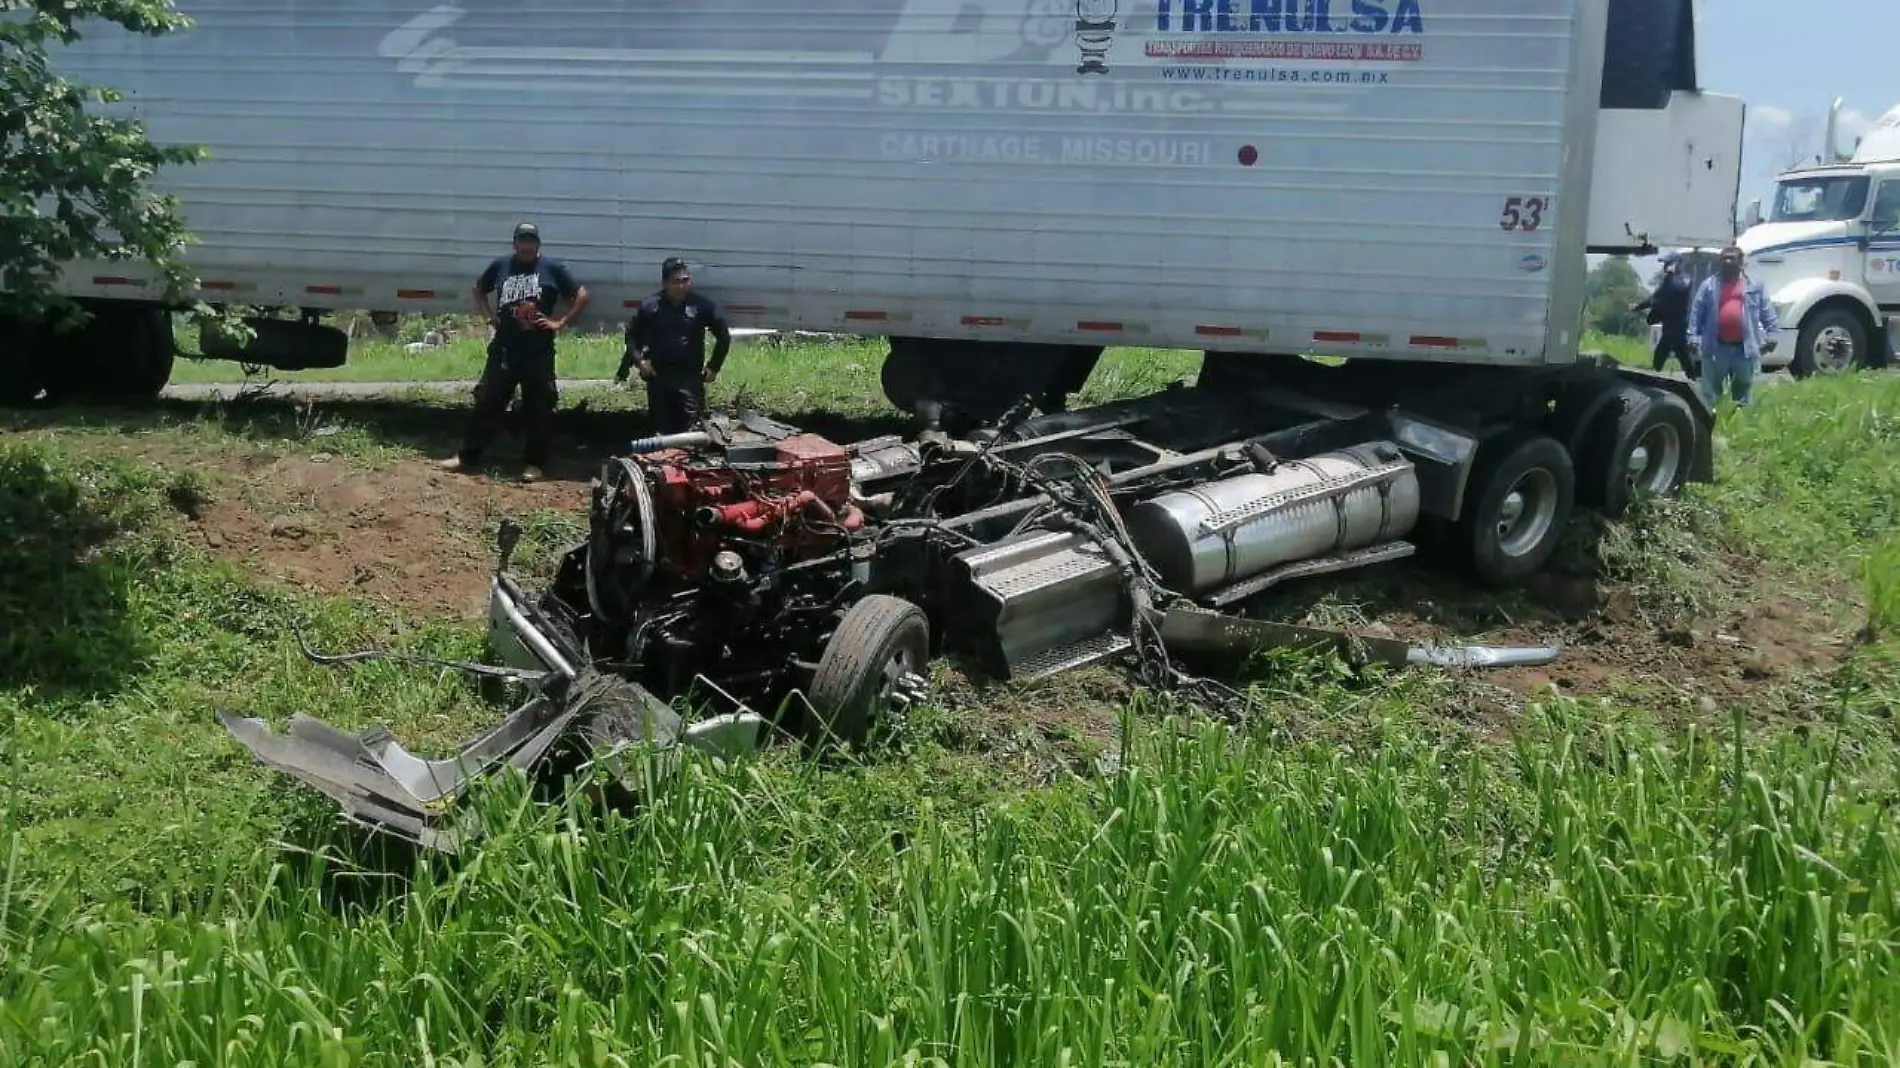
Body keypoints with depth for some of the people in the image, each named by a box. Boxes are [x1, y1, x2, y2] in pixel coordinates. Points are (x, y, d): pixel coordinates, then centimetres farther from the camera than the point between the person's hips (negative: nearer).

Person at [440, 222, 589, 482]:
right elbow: (478, 290, 25)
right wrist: (490, 316, 9)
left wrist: (560, 323, -4)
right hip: (504, 349, 2)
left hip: (539, 352, -2)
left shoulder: (552, 267, 1)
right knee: (487, 401, 3)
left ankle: (534, 463, 10)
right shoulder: (501, 265, 9)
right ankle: (467, 455, 10)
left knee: (539, 407, 2)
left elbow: (582, 296, 4)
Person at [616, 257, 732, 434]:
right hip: (658, 378, 2)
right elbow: (631, 334, 12)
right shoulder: (649, 306, 1)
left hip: (691, 379, -2)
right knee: (662, 431, 7)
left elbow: (724, 335, 8)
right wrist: (638, 360, -1)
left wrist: (714, 366, 4)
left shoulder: (702, 306, -1)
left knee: (691, 430, -9)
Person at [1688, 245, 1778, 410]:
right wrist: (1693, 338, -5)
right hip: (1716, 348, -1)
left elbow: (1767, 312, 10)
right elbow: (1697, 313, 3)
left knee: (1743, 390, 10)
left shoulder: (1754, 286, 9)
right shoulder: (1709, 285, 6)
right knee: (1710, 392, 0)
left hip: (1744, 349, 1)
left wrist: (1772, 335, 1)